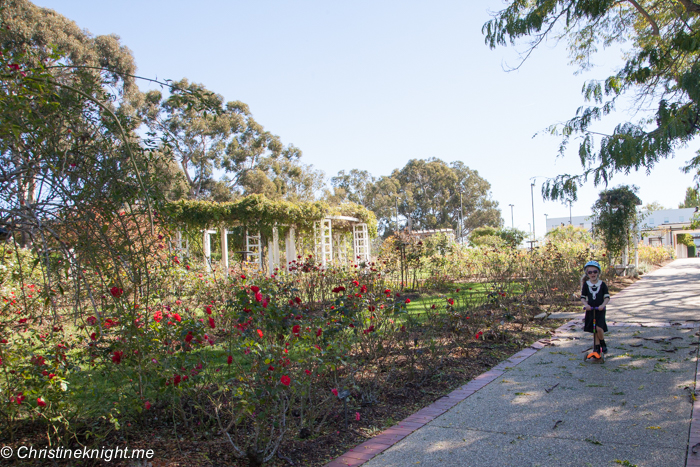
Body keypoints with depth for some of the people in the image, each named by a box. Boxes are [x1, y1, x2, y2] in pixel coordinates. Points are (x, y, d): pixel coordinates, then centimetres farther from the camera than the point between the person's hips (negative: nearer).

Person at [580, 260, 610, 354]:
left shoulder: (602, 284, -1)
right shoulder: (586, 285, 2)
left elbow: (607, 297, -3)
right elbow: (583, 297, 3)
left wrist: (603, 305, -20)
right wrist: (586, 304, -16)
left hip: (600, 310, -2)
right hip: (590, 310, 2)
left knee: (599, 328, -19)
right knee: (594, 330, 7)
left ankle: (603, 343, 7)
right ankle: (597, 347, 20)